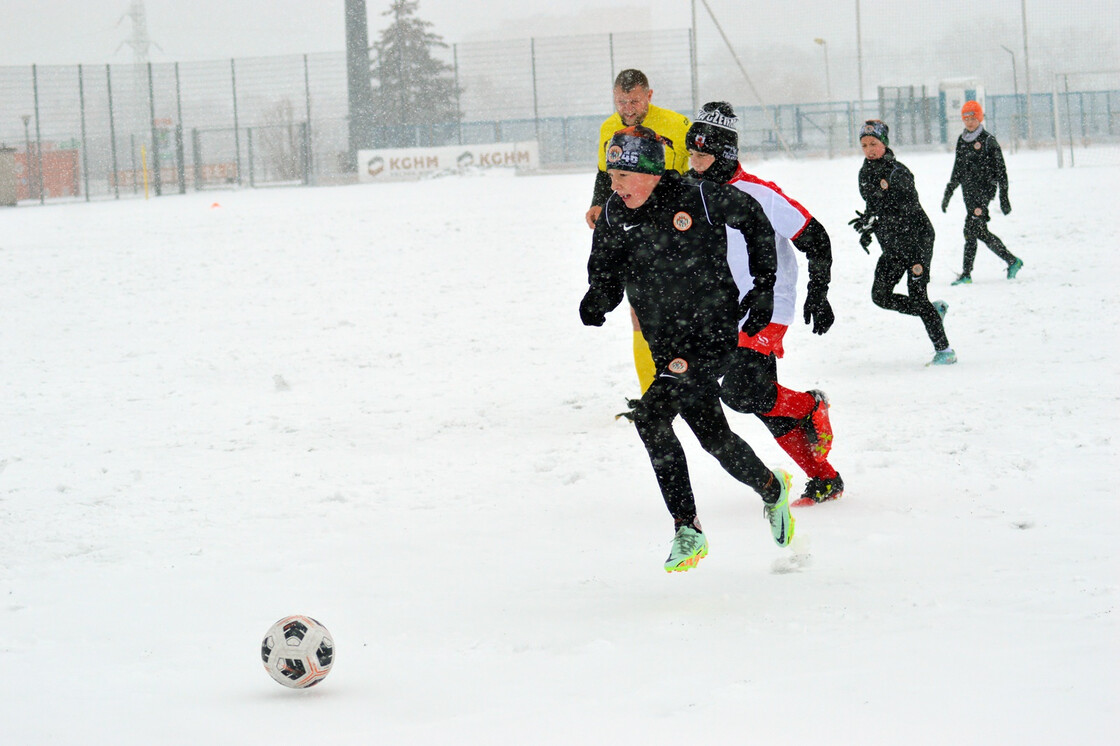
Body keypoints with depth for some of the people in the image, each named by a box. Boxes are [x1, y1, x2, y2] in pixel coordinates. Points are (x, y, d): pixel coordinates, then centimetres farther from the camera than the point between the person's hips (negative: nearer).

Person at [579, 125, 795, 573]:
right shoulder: (615, 216, -1)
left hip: (713, 330, -6)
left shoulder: (698, 199, -15)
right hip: (667, 345, 6)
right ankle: (771, 489, 27)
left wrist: (764, 284, 2)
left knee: (652, 416, -19)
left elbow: (752, 219, 2)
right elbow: (605, 272, 8)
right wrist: (597, 299, -16)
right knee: (713, 436, 3)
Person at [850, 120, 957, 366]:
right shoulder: (865, 173, 7)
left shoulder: (897, 173, -16)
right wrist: (867, 231, 8)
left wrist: (872, 220, -30)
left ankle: (944, 350, -4)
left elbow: (907, 208, -24)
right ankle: (934, 310, 20)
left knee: (916, 295, -13)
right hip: (892, 246, 8)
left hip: (917, 237, -8)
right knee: (880, 295, 0)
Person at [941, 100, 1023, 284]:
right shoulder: (962, 141, 14)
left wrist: (1004, 197, -7)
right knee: (981, 231, 6)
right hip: (968, 191, 7)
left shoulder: (988, 140, -5)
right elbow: (957, 170, 22)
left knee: (971, 230, -14)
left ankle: (966, 274, -11)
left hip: (984, 188, -7)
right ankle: (1012, 261, 17)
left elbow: (1000, 170, -4)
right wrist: (948, 193, 20)